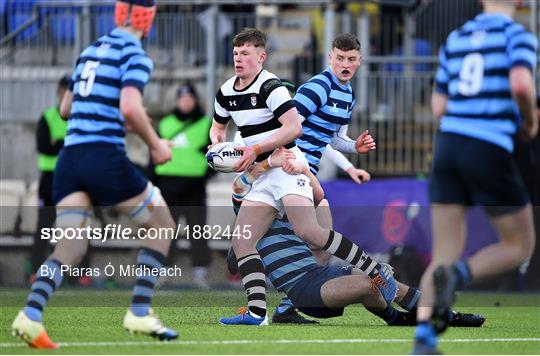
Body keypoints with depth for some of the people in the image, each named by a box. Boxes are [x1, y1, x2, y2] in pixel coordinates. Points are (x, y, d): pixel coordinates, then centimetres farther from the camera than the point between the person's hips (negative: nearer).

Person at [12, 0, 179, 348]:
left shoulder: (90, 51, 17)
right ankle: (140, 313, 3)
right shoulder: (136, 56, -5)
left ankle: (31, 313, -21)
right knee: (162, 224, 12)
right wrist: (155, 145, -5)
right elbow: (130, 108, -20)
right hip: (105, 157, -6)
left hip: (70, 159, 6)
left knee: (69, 250, 3)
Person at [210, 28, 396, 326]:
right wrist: (217, 144, 7)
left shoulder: (269, 86, -12)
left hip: (286, 166, -8)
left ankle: (375, 271, -15)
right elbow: (218, 126, 30)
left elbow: (293, 128, -21)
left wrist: (256, 150, -22)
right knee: (241, 242, -5)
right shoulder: (226, 92, 12)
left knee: (308, 231, -25)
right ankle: (257, 313, -9)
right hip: (263, 178, 8)